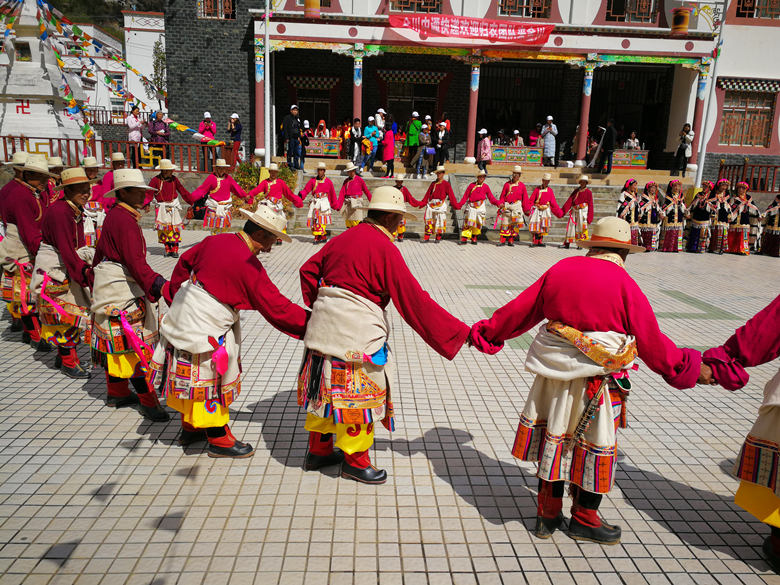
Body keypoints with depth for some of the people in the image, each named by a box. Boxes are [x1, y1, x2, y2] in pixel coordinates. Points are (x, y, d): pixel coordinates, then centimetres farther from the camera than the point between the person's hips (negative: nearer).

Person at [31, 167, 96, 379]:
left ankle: (63, 355, 28)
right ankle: (68, 363, 10)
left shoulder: (76, 210, 6)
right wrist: (85, 273, -28)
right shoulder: (59, 211, -22)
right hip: (53, 272, -9)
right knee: (66, 316, -4)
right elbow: (66, 250, -26)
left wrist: (88, 262, -4)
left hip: (68, 270, 9)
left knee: (77, 312, 12)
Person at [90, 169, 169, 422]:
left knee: (117, 346, 18)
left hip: (109, 288, 10)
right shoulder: (125, 220, -20)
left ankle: (117, 393, 31)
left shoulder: (114, 215, 12)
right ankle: (148, 401, 1)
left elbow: (100, 252, 20)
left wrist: (97, 285, 30)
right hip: (122, 290, -10)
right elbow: (136, 262, -30)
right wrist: (160, 287, -40)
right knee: (135, 346, -5)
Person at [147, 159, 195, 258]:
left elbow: (183, 191, 10)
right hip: (161, 208, -2)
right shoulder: (155, 180, -6)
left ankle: (175, 250, 5)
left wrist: (192, 201, 9)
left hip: (173, 207, 2)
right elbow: (149, 193, -10)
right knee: (164, 229, 0)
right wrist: (146, 204, -25)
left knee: (175, 228, -2)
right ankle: (168, 250, 10)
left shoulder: (174, 179, 3)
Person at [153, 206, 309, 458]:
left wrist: (175, 295, 29)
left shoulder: (215, 240, 2)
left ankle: (190, 428, 38)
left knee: (192, 379, 21)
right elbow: (276, 307, -19)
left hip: (184, 313, 9)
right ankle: (219, 440, 18)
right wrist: (309, 324, -12)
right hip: (206, 329, -9)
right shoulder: (249, 266, -21)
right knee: (211, 382, 4)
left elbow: (185, 261, 16)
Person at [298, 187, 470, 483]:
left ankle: (318, 450, 35)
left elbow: (308, 270, 19)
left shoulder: (343, 238, 11)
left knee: (326, 388, 19)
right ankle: (355, 461, 21)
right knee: (360, 395, 6)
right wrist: (462, 333, -12)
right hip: (357, 333, -8)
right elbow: (413, 300, -16)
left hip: (324, 326, 9)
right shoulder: (384, 248, -14)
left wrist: (318, 305, 28)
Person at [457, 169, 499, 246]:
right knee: (467, 223, -3)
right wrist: (459, 205, -7)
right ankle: (464, 239, 0)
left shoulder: (485, 187, 4)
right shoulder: (471, 185, 2)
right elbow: (465, 197, 2)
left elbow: (491, 198, 2)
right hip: (471, 207, -1)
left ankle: (474, 239, 18)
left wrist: (498, 203, -14)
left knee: (478, 224, 4)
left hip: (481, 206, 1)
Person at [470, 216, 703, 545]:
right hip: (597, 380, -4)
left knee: (554, 440, 17)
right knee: (596, 446, 13)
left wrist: (489, 332, 22)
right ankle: (584, 520, 29)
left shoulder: (560, 269, 3)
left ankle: (548, 514, 29)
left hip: (555, 371, 5)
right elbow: (651, 341, -4)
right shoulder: (625, 285, -10)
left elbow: (521, 310, 10)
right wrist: (686, 366, 12)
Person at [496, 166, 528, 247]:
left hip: (516, 206, 0)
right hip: (506, 206, 0)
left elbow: (525, 198, 8)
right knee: (505, 223, -1)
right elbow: (502, 196, 6)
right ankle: (502, 240, 4)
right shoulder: (507, 184, 6)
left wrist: (526, 210, 5)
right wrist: (500, 204, -7)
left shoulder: (522, 185, 6)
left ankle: (511, 240, 8)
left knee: (515, 223, -2)